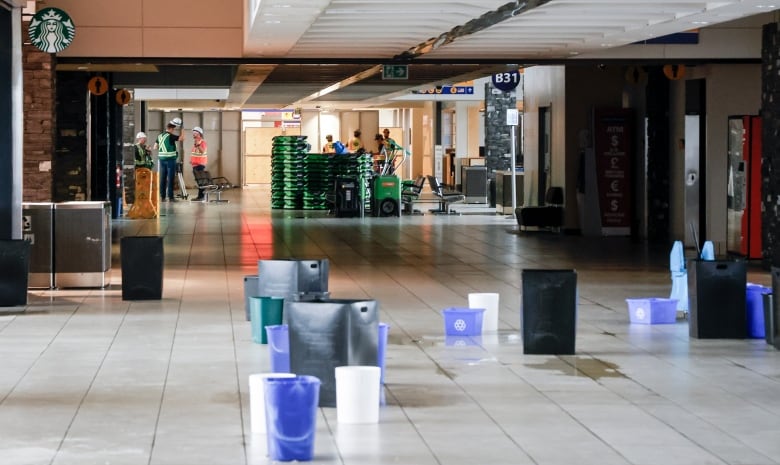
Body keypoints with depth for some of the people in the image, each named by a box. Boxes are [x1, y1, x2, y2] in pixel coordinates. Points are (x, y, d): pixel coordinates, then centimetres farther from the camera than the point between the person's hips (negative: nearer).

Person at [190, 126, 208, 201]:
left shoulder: (202, 142, -10)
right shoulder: (195, 141, 19)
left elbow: (202, 151, -27)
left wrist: (198, 145, -39)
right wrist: (191, 160, 17)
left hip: (200, 164, -9)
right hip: (195, 164, 9)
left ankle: (201, 196, -11)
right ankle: (199, 196, 13)